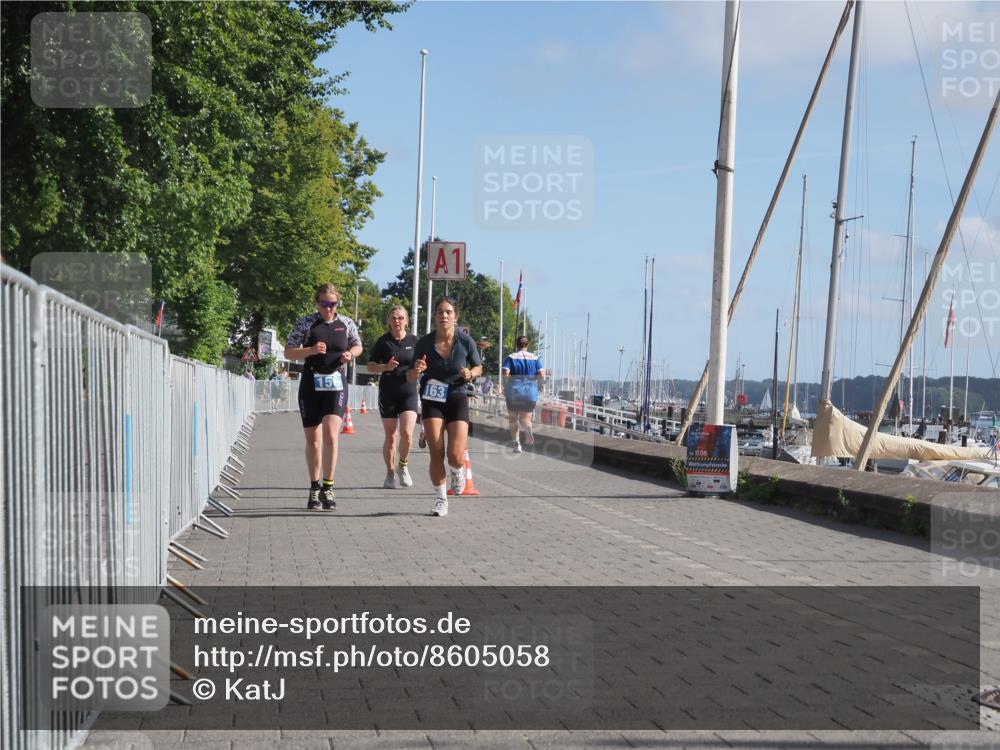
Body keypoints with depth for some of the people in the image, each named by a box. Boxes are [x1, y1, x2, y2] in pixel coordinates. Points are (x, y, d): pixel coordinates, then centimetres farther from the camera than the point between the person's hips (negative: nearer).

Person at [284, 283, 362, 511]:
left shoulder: (346, 324, 4)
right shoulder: (306, 323, -1)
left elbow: (357, 346, 20)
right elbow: (288, 352, 0)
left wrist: (350, 354, -3)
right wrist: (310, 350, -17)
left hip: (336, 384, 0)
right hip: (311, 384, 0)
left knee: (331, 436, -17)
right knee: (313, 441, 7)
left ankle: (327, 488, -8)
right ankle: (314, 489, 22)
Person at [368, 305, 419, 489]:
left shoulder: (413, 341, 5)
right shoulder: (383, 342, 1)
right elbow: (370, 366, 3)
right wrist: (385, 367, -16)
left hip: (409, 392, 0)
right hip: (387, 393, 0)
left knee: (407, 433, -15)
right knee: (390, 437, 4)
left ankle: (403, 466, 10)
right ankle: (390, 474, 19)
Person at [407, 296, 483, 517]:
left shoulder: (466, 341, -9)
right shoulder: (424, 343, -9)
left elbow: (478, 367, 8)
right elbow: (410, 378, 0)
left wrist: (470, 374, -14)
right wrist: (416, 371, -23)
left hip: (457, 399, 0)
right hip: (432, 400, 1)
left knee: (455, 456, -12)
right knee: (436, 455, -7)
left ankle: (458, 471, 26)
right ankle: (440, 499, 12)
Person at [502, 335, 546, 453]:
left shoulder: (510, 357, -3)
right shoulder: (536, 358, 2)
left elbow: (505, 374, -14)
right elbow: (542, 375, -6)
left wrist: (506, 386, 2)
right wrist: (532, 378, 13)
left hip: (514, 392, -1)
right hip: (530, 393, 1)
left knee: (513, 419, 12)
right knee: (525, 419, 8)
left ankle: (516, 444, 6)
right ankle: (527, 428, -27)